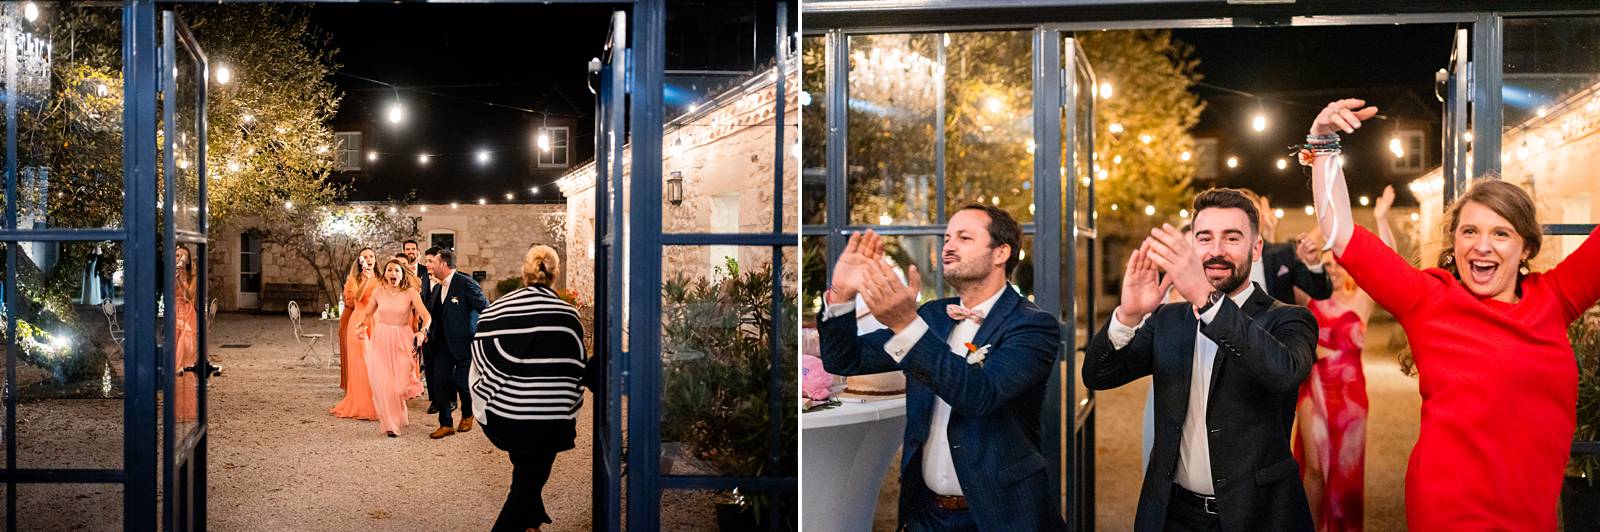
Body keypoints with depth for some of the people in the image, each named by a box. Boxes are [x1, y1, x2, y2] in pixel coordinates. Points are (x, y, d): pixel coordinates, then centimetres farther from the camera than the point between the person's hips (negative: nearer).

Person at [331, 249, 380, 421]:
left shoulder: (380, 279, 12)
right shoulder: (354, 279, 4)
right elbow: (357, 298, -16)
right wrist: (366, 280, -26)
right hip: (360, 323, -2)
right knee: (361, 363, -4)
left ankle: (375, 405, 8)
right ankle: (360, 405, 2)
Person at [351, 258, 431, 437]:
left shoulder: (410, 292, -9)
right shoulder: (378, 292, 1)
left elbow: (426, 316, -19)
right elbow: (367, 313, 17)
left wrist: (422, 332, -37)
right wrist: (360, 324, -4)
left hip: (402, 341, -2)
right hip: (380, 341, 2)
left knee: (399, 382, 1)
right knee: (383, 382, -3)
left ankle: (398, 417, 32)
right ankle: (390, 424, 13)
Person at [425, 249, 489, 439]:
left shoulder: (466, 284, -14)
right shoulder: (437, 288, 11)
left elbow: (486, 309, -13)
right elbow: (433, 314, 23)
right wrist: (427, 332, 7)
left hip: (464, 343, -7)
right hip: (443, 345, 7)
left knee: (462, 382, -3)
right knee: (439, 383, 1)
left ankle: (467, 415, 26)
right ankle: (445, 425, 11)